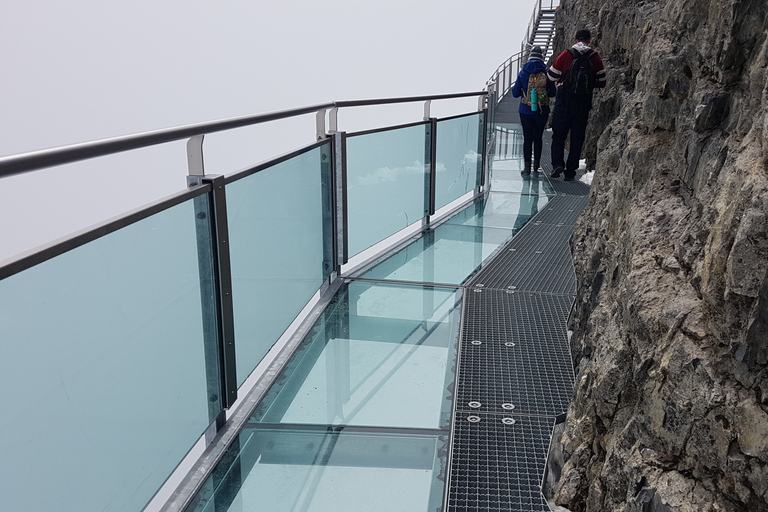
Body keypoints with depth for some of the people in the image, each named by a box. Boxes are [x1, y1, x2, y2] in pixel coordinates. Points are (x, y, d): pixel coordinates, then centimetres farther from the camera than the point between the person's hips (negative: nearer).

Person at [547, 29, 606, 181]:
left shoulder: (565, 55, -2)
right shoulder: (595, 58, 1)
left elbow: (552, 76, 1)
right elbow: (601, 83, 3)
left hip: (564, 101, -1)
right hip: (583, 103, 1)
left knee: (558, 135, 7)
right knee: (577, 138, 8)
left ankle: (558, 164, -11)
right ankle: (570, 171, 7)